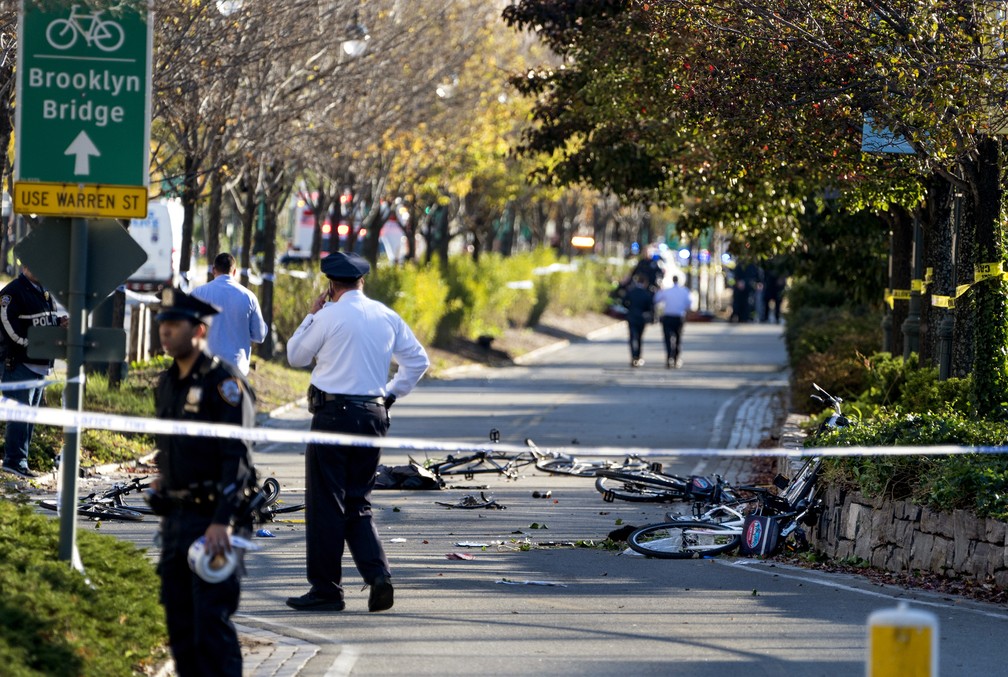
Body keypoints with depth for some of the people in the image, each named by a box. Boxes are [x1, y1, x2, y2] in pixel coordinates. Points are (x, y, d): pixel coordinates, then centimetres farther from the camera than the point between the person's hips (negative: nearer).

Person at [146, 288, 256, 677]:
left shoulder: (224, 384, -12)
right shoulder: (167, 384, 14)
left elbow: (237, 459, -18)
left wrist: (222, 522, -24)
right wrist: (164, 506, 19)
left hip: (213, 519, -8)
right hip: (176, 517, 8)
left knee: (211, 620, -10)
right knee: (179, 622, 9)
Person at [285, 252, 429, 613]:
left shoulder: (329, 317, -9)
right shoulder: (388, 318, 8)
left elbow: (296, 356, 4)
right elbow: (418, 360, 12)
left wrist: (311, 314, 12)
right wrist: (391, 393, 16)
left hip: (333, 413, -6)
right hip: (374, 414, 6)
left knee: (326, 503, 1)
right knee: (358, 502, 14)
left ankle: (326, 589, 3)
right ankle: (377, 573, -5)